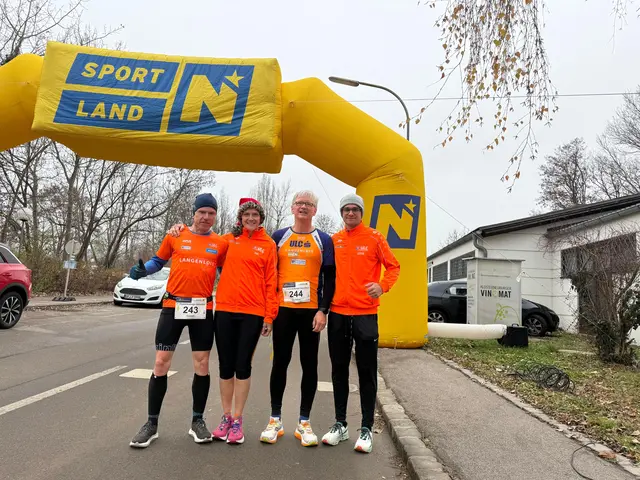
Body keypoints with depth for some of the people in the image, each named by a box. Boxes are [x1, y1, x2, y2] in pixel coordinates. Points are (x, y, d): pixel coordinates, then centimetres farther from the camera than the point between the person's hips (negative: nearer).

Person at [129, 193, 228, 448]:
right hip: (173, 307, -1)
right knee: (161, 362, 2)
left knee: (202, 364, 7)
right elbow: (158, 261, 11)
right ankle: (152, 423, 16)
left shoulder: (221, 243, 5)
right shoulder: (175, 236, 3)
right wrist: (142, 269, -7)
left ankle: (198, 421, 23)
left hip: (203, 310, 1)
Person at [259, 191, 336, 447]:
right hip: (283, 309, 1)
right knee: (280, 363, 6)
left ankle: (304, 422, 17)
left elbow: (329, 278, 2)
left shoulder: (324, 240, 5)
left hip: (312, 310, 0)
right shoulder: (278, 237, 8)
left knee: (309, 365, 6)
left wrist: (323, 310, -8)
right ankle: (275, 420, 17)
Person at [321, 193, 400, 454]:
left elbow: (393, 266, 0)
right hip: (337, 313, 4)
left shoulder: (374, 238, -2)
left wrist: (382, 286, -18)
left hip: (365, 313, -3)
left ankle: (366, 429, 14)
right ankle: (340, 424, 24)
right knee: (339, 370, 11)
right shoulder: (333, 240, 8)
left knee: (367, 371, 3)